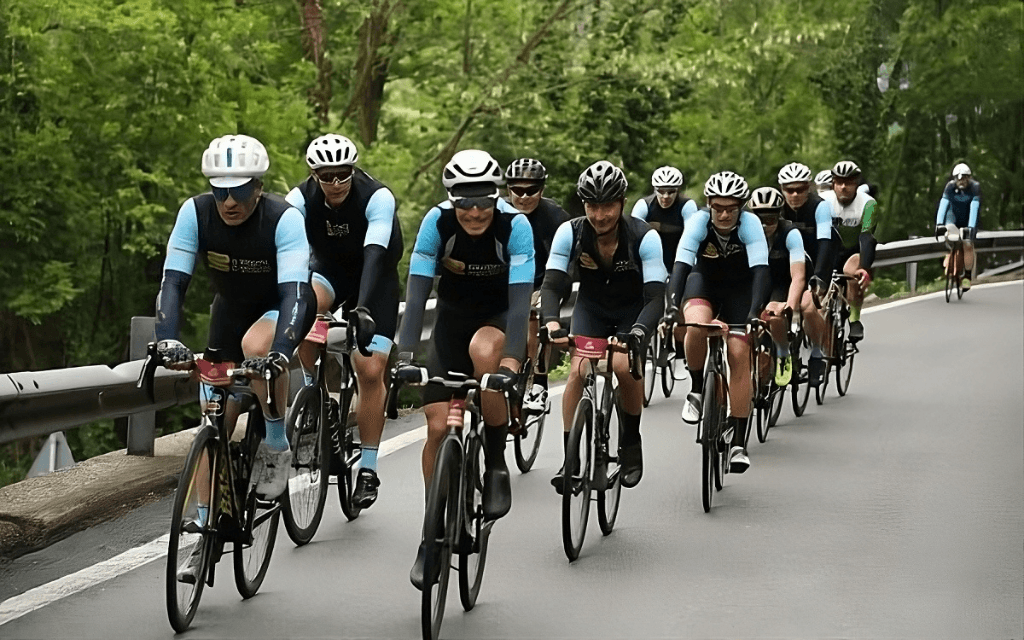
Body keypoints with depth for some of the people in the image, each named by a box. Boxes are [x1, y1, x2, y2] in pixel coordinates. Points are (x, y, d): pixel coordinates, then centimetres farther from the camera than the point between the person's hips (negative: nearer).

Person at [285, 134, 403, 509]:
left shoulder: (377, 197, -29)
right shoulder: (301, 199, -21)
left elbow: (375, 255, -40)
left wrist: (363, 308, -54)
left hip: (375, 280, -2)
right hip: (329, 271, 2)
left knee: (371, 369, -13)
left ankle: (368, 469, -3)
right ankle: (312, 390, -13)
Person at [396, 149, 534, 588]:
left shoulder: (515, 226, -25)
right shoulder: (437, 222, -20)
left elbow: (520, 299, -32)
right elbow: (417, 290, -24)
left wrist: (510, 363, -44)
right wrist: (404, 354, -36)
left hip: (499, 318, -2)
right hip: (453, 318, 2)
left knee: (483, 348, -38)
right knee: (438, 427, -9)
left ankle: (496, 464, -20)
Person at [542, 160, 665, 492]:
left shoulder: (644, 237, -29)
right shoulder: (570, 233, -23)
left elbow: (655, 297, -34)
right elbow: (552, 284, -26)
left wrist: (637, 332, -52)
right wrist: (551, 321, -47)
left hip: (632, 309, -2)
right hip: (590, 306, 2)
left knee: (624, 365, -26)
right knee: (578, 369, -20)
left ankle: (631, 442, -1)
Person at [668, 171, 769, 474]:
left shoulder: (750, 224, -28)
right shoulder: (699, 222, -26)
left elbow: (760, 271, -37)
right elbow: (680, 267, -35)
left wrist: (754, 314, -50)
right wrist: (672, 309, -49)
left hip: (740, 288, 0)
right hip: (703, 281, 0)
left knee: (739, 355, -14)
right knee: (696, 327, -32)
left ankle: (738, 443, -8)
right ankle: (697, 391, -5)